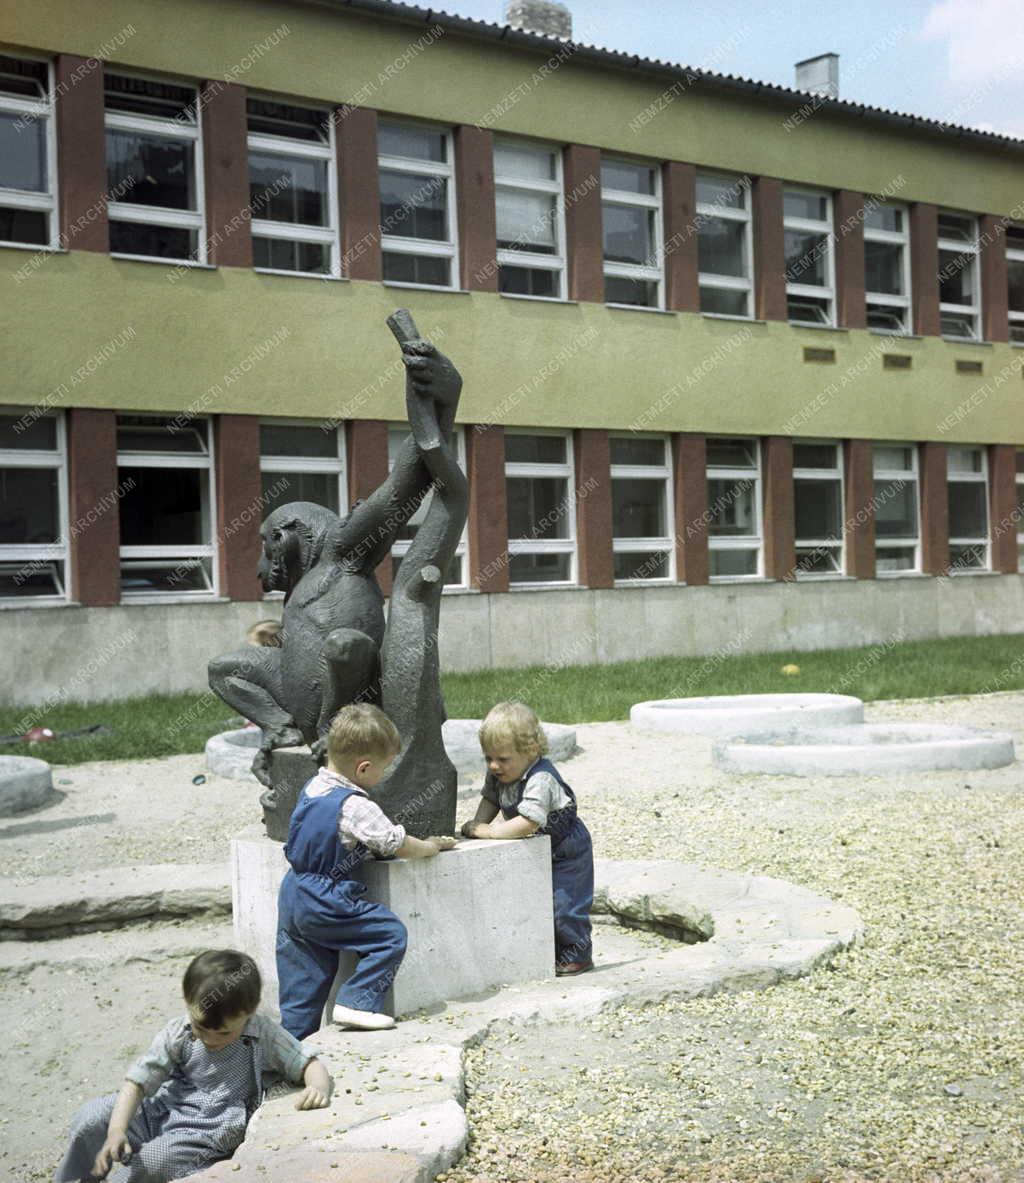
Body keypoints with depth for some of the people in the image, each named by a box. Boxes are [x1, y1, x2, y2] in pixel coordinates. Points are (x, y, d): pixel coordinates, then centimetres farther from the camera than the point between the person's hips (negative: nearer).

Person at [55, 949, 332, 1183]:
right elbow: (137, 1080, -10)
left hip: (205, 1134, -3)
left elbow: (309, 1064, -7)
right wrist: (116, 1130, -25)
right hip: (161, 1113, 3)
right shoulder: (177, 1034, -6)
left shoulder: (264, 1034, -9)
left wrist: (318, 1087, -32)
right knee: (91, 1118, -16)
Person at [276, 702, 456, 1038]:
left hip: (292, 896, 9)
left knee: (301, 985, 15)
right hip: (326, 903, -9)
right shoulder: (355, 806, -19)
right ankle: (357, 1002, -6)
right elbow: (399, 846, -13)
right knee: (391, 934, -3)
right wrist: (432, 846, 6)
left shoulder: (312, 788, 8)